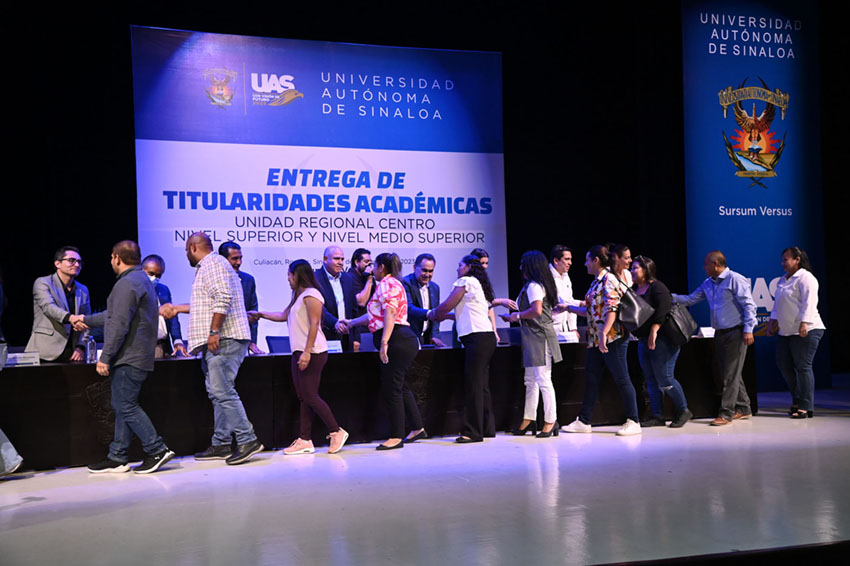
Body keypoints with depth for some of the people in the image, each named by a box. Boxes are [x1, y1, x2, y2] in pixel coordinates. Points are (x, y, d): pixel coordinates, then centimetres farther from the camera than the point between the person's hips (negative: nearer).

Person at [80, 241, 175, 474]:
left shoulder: (128, 283, -14)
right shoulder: (141, 280, 21)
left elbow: (119, 325, -21)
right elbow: (113, 315, 32)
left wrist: (105, 357, -19)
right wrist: (87, 320, 40)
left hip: (128, 358, -11)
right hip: (133, 358, 11)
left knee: (126, 406, -8)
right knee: (123, 406, 12)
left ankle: (157, 450, -7)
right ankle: (117, 458, 16)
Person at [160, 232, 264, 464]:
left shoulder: (212, 263, -8)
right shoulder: (207, 266, 26)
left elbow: (223, 298, -22)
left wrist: (214, 331, -24)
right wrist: (177, 308, 40)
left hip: (222, 339, -11)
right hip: (217, 341, 11)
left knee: (222, 391, -14)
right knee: (217, 392, 11)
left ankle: (247, 440, -12)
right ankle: (221, 444, 15)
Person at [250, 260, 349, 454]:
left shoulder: (311, 294, -9)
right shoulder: (299, 296, 22)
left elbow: (314, 324, -17)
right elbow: (283, 316, 33)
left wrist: (307, 352, -22)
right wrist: (260, 314, 36)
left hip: (312, 352, -10)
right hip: (300, 352, 10)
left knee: (310, 396, -11)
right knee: (303, 397, 6)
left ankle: (337, 432, -3)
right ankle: (305, 440, 7)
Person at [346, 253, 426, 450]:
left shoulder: (387, 283, -7)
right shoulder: (391, 284, 25)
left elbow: (390, 312, -20)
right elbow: (376, 315, 31)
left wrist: (384, 342, -26)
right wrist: (352, 323, 37)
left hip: (396, 341, -10)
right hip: (402, 341, 10)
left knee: (391, 389, -6)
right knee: (400, 387, 16)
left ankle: (396, 437, -1)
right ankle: (417, 428, 23)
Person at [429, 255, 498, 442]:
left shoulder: (465, 281, -5)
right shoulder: (480, 285, 23)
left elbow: (446, 306, -7)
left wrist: (432, 314, 14)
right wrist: (447, 316, 27)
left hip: (477, 338, -10)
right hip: (488, 337, 10)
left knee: (473, 385, -8)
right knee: (482, 385, 12)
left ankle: (472, 432, -7)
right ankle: (487, 428, 17)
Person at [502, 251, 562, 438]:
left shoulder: (533, 285, -13)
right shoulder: (538, 284, 17)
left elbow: (536, 310, -25)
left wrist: (518, 315, -9)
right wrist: (514, 318, 21)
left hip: (539, 337, -11)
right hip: (533, 338, 11)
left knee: (543, 380, -7)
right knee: (531, 381, 13)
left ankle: (550, 421, -4)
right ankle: (529, 419, 19)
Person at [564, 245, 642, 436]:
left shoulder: (608, 280, -12)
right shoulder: (596, 282, 16)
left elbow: (612, 309, -22)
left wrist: (604, 334, -29)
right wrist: (569, 308, 25)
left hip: (612, 338, -10)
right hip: (596, 339, 10)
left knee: (621, 379, -3)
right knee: (591, 379, 11)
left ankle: (633, 422, 5)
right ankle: (584, 421, 17)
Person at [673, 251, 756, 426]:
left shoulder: (735, 279, -10)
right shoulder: (708, 284, 13)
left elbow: (748, 305, -13)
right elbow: (690, 299, 17)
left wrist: (748, 329, -18)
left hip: (735, 332, -8)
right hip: (720, 333, 8)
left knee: (731, 374, -6)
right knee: (725, 372, 11)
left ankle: (726, 413, -4)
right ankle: (743, 408, 22)